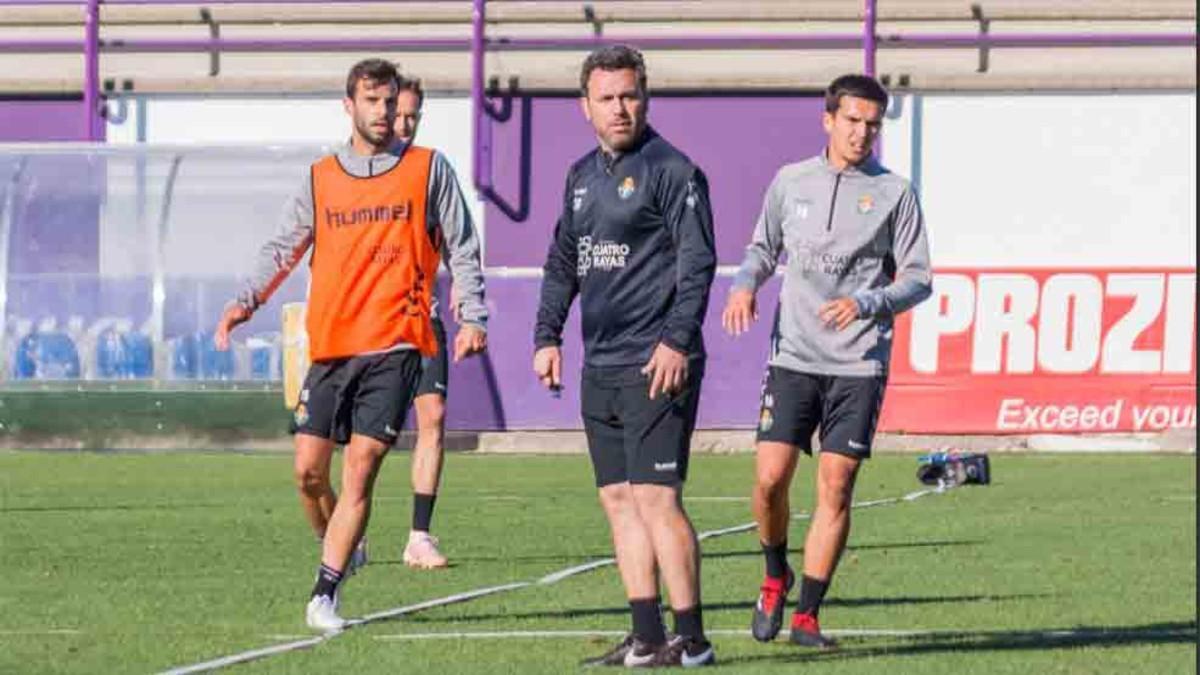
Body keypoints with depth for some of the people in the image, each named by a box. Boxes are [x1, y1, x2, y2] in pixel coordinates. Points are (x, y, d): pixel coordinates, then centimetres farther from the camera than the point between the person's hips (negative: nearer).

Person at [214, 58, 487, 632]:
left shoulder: (428, 170, 5)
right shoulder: (321, 179, 11)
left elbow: (461, 246, 7)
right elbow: (284, 247, 8)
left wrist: (472, 316, -4)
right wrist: (247, 301, -7)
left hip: (393, 347, -3)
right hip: (330, 345, 3)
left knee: (360, 469, -10)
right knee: (309, 469, 0)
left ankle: (326, 593, -7)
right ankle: (337, 546, 27)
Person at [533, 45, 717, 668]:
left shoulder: (672, 171, -7)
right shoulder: (582, 175, 17)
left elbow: (698, 262, -13)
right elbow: (562, 264, 25)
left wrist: (677, 342, -20)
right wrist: (547, 336, 17)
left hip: (657, 367, -8)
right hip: (601, 369, 8)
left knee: (656, 498, -11)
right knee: (619, 500, 7)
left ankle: (690, 639, -7)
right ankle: (647, 638, 10)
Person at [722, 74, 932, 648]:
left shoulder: (894, 193, 2)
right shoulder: (791, 182, 9)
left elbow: (917, 279, 1)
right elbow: (763, 248, 21)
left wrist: (866, 304, -16)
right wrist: (744, 286, 0)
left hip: (858, 364, -1)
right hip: (794, 357, 1)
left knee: (835, 488, -5)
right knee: (770, 478, -8)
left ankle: (807, 615, 3)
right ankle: (776, 577, 19)